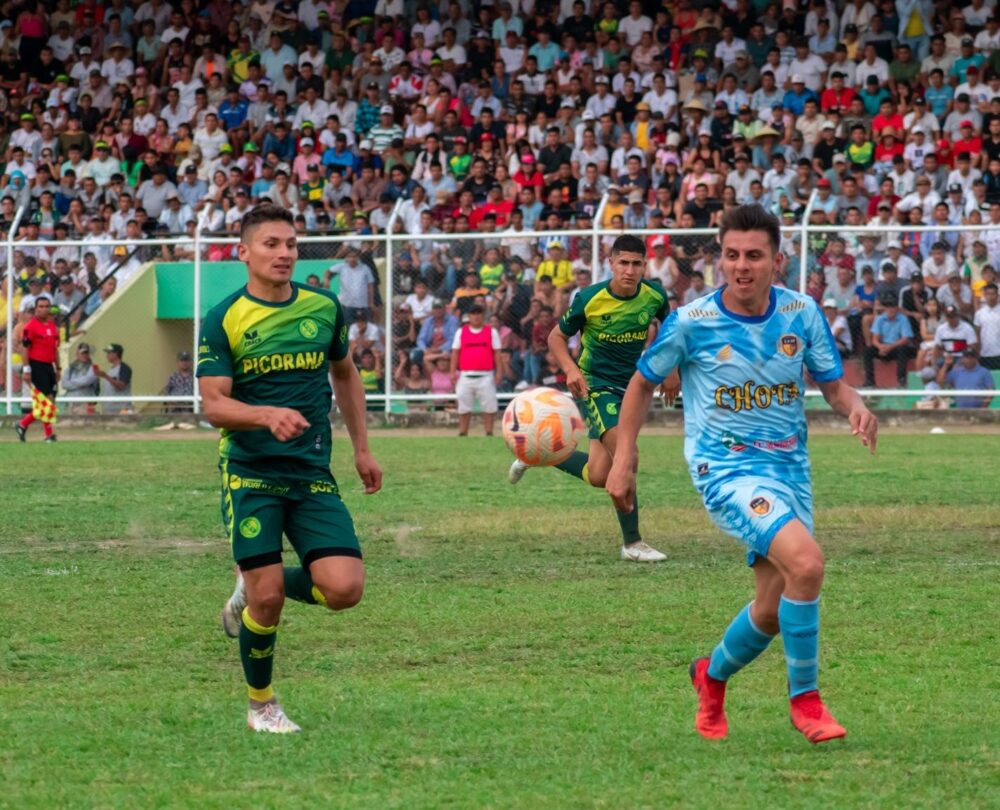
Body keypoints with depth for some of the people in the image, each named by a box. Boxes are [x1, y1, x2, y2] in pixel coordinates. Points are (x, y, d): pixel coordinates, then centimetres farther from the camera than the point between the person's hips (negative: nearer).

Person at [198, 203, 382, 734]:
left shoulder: (324, 308, 6)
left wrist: (362, 449, 20)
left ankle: (253, 591, 17)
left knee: (344, 588, -12)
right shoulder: (223, 321, -5)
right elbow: (214, 405, -10)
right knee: (267, 598, -9)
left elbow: (344, 374, 22)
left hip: (313, 473, 3)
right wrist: (267, 415, -29)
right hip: (250, 474, -3)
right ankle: (261, 705, 15)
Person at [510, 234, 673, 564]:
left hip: (630, 386, 5)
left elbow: (666, 325, 17)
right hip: (594, 384, -5)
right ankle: (632, 543, -12)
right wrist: (571, 369, -21)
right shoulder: (590, 299, -16)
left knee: (598, 476, 1)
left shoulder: (655, 296, -6)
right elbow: (556, 336, -3)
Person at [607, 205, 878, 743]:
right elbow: (644, 381, 4)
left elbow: (832, 383, 7)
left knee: (774, 611, 7)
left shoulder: (802, 312, -2)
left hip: (789, 467, 5)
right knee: (806, 563, -27)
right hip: (726, 469, -5)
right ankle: (804, 699, -10)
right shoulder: (691, 322, -11)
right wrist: (623, 459, 1)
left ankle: (712, 676, 39)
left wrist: (855, 406, -16)